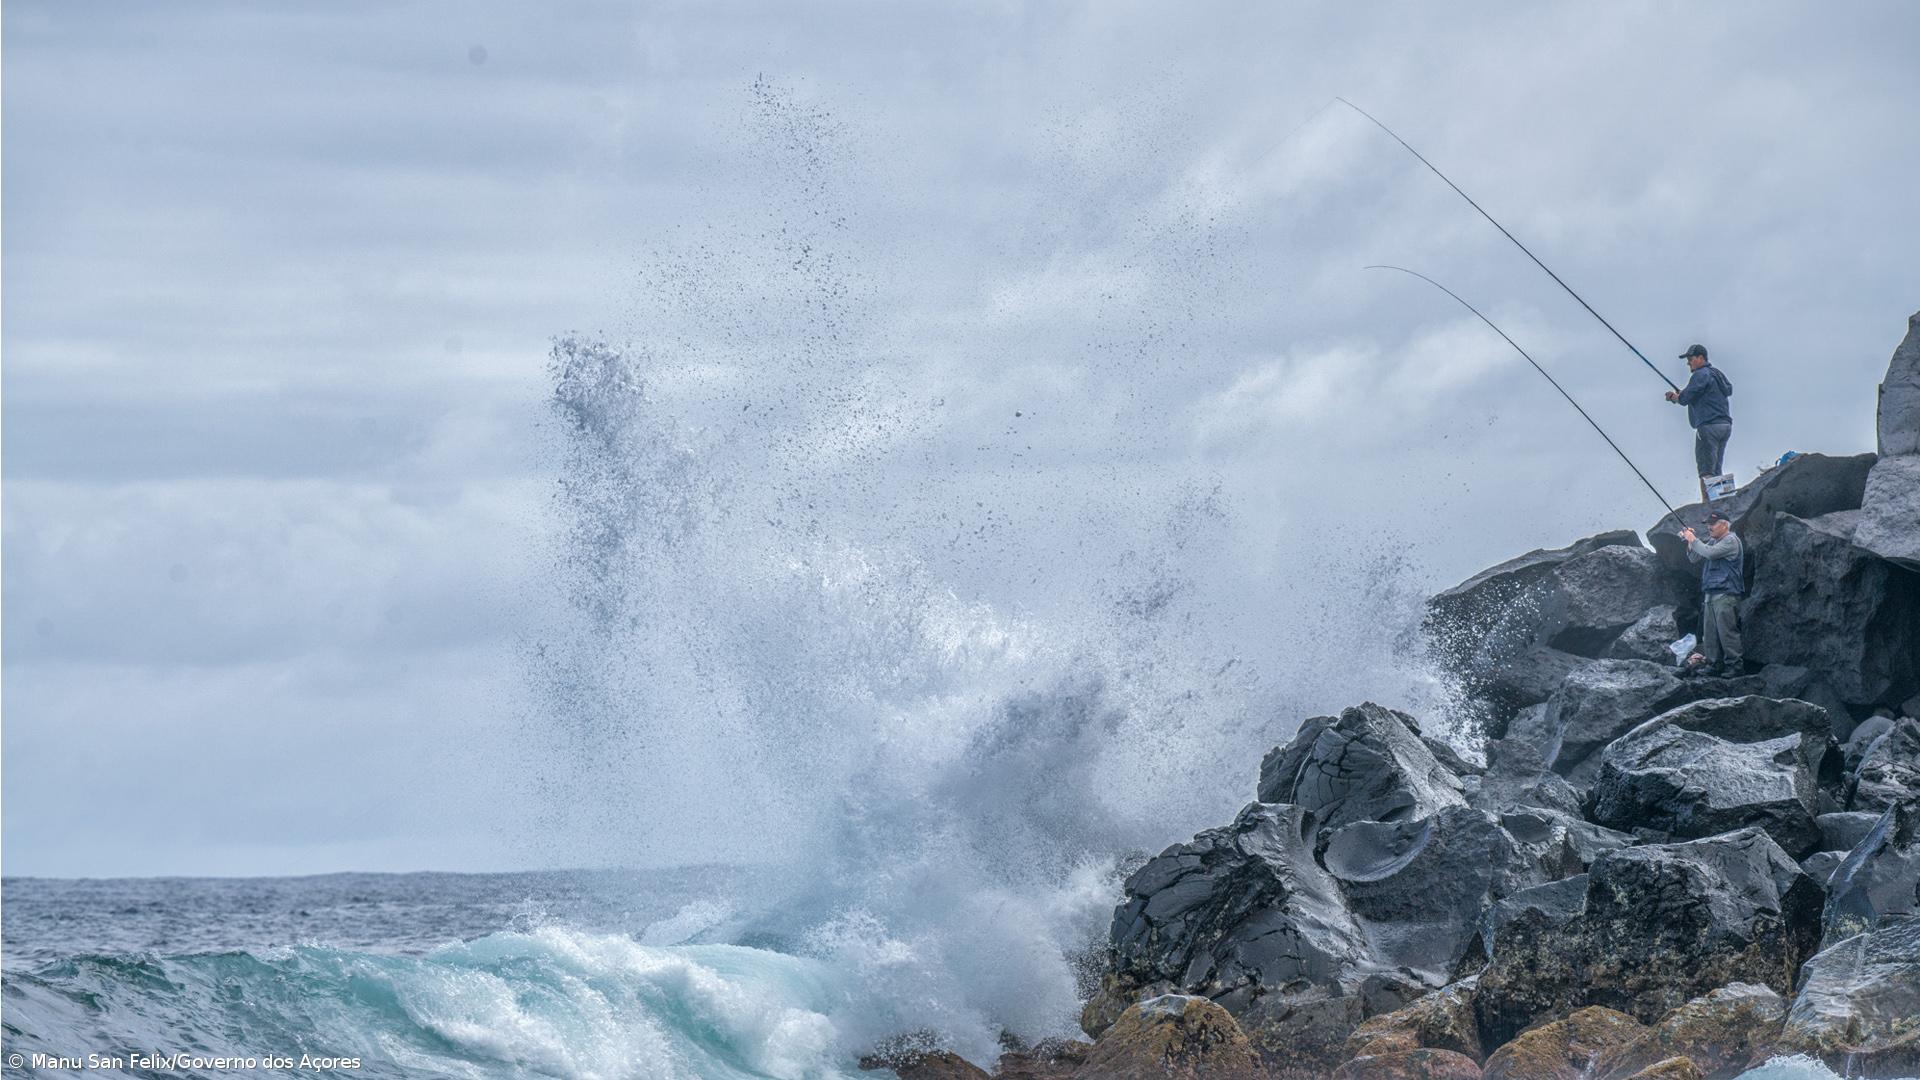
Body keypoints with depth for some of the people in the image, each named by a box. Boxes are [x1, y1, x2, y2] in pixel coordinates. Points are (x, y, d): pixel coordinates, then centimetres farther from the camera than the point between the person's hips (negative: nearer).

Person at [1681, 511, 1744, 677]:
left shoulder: (1731, 541, -7)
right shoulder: (1713, 541, 22)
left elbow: (1710, 553, -19)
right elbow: (1694, 558, 23)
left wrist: (1694, 540, -7)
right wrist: (1690, 542, 6)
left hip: (1726, 594, -9)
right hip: (1710, 594, 9)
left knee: (1726, 630, -12)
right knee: (1709, 632, 6)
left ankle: (1734, 665, -11)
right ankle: (1713, 664, 10)